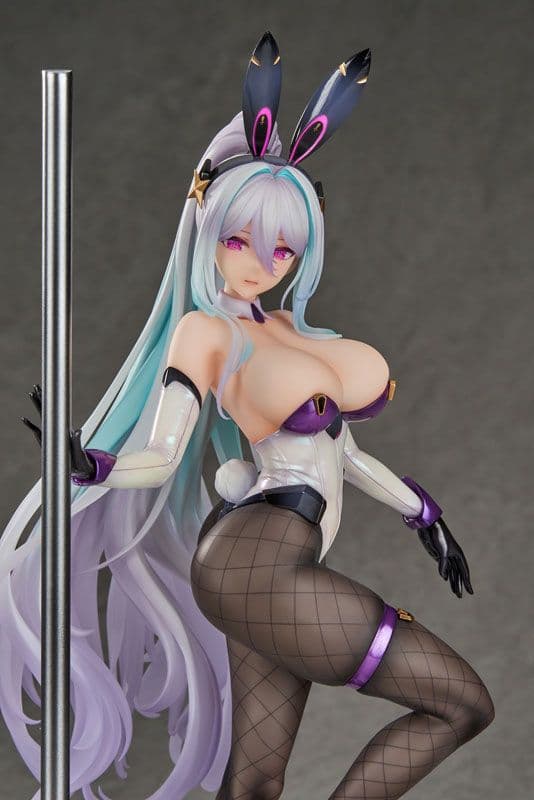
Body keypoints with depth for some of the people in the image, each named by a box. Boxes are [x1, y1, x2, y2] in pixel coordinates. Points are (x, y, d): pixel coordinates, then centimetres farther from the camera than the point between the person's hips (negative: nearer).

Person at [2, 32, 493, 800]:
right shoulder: (204, 330, -4)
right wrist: (91, 467, -31)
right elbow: (161, 456, -11)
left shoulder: (288, 328, 18)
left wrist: (420, 513, 32)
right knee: (464, 703, -2)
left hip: (275, 566, 8)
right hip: (259, 561, -8)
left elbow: (332, 442, 26)